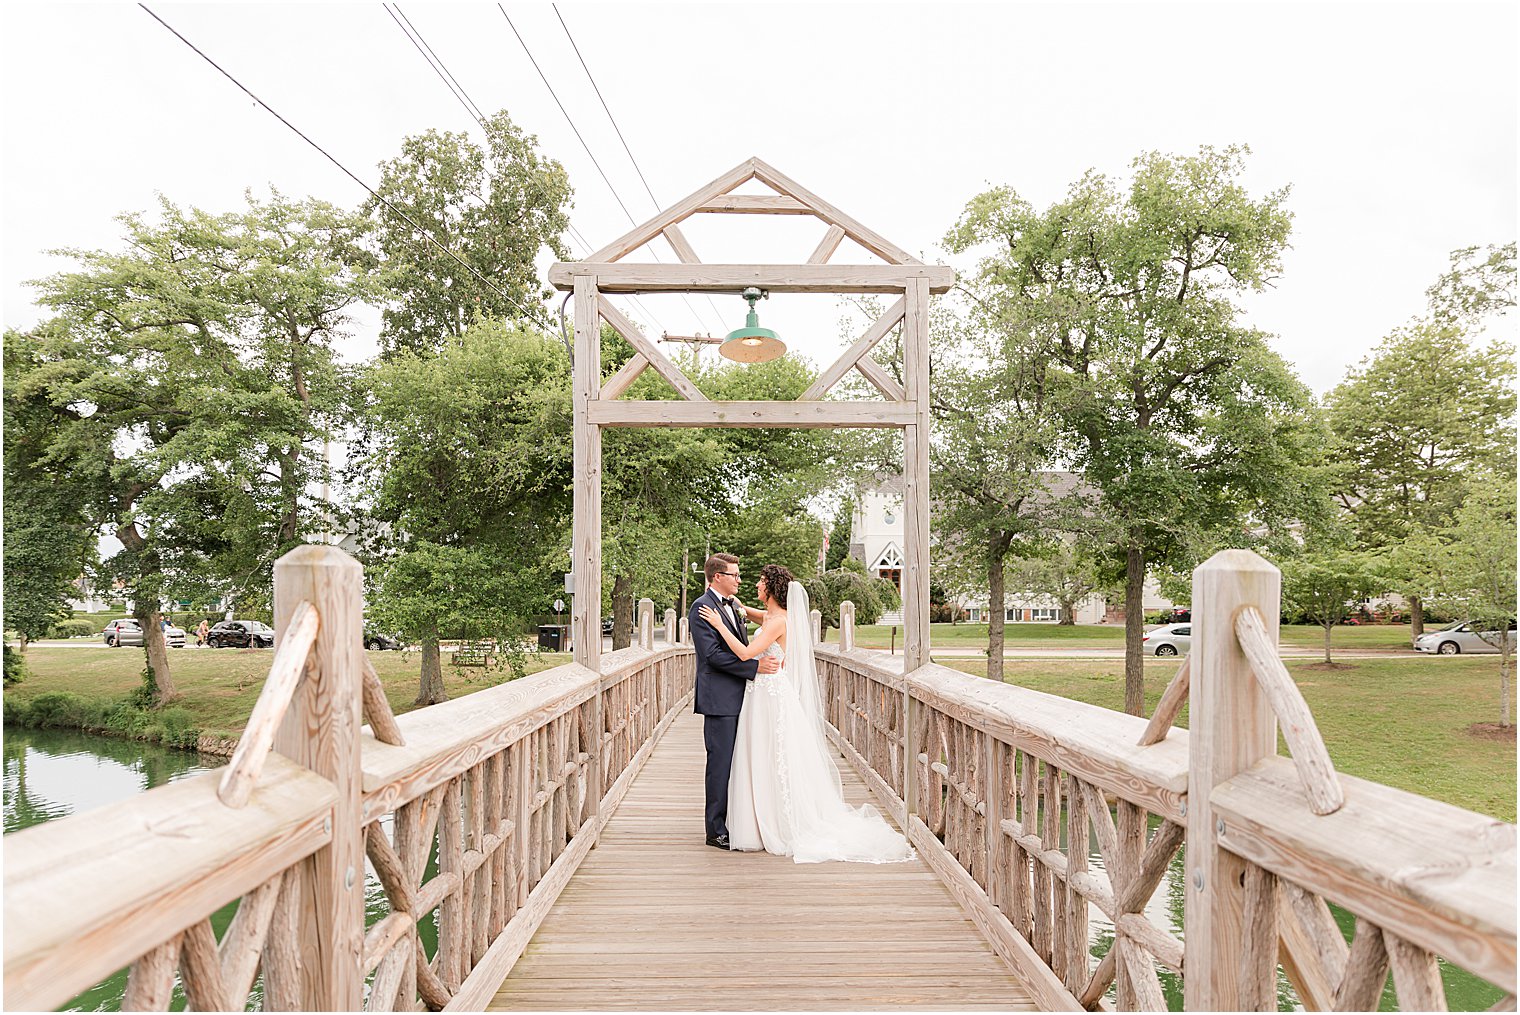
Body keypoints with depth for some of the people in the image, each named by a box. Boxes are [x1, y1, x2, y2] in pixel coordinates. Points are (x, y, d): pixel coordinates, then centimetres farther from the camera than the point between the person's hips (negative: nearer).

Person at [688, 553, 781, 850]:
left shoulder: (733, 606, 18)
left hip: (739, 697, 9)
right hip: (719, 699, -9)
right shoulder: (702, 607, -11)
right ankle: (716, 831, 5)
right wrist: (756, 666, -20)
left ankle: (735, 824, 22)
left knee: (736, 763, 13)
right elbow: (713, 654, -18)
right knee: (720, 764, -4)